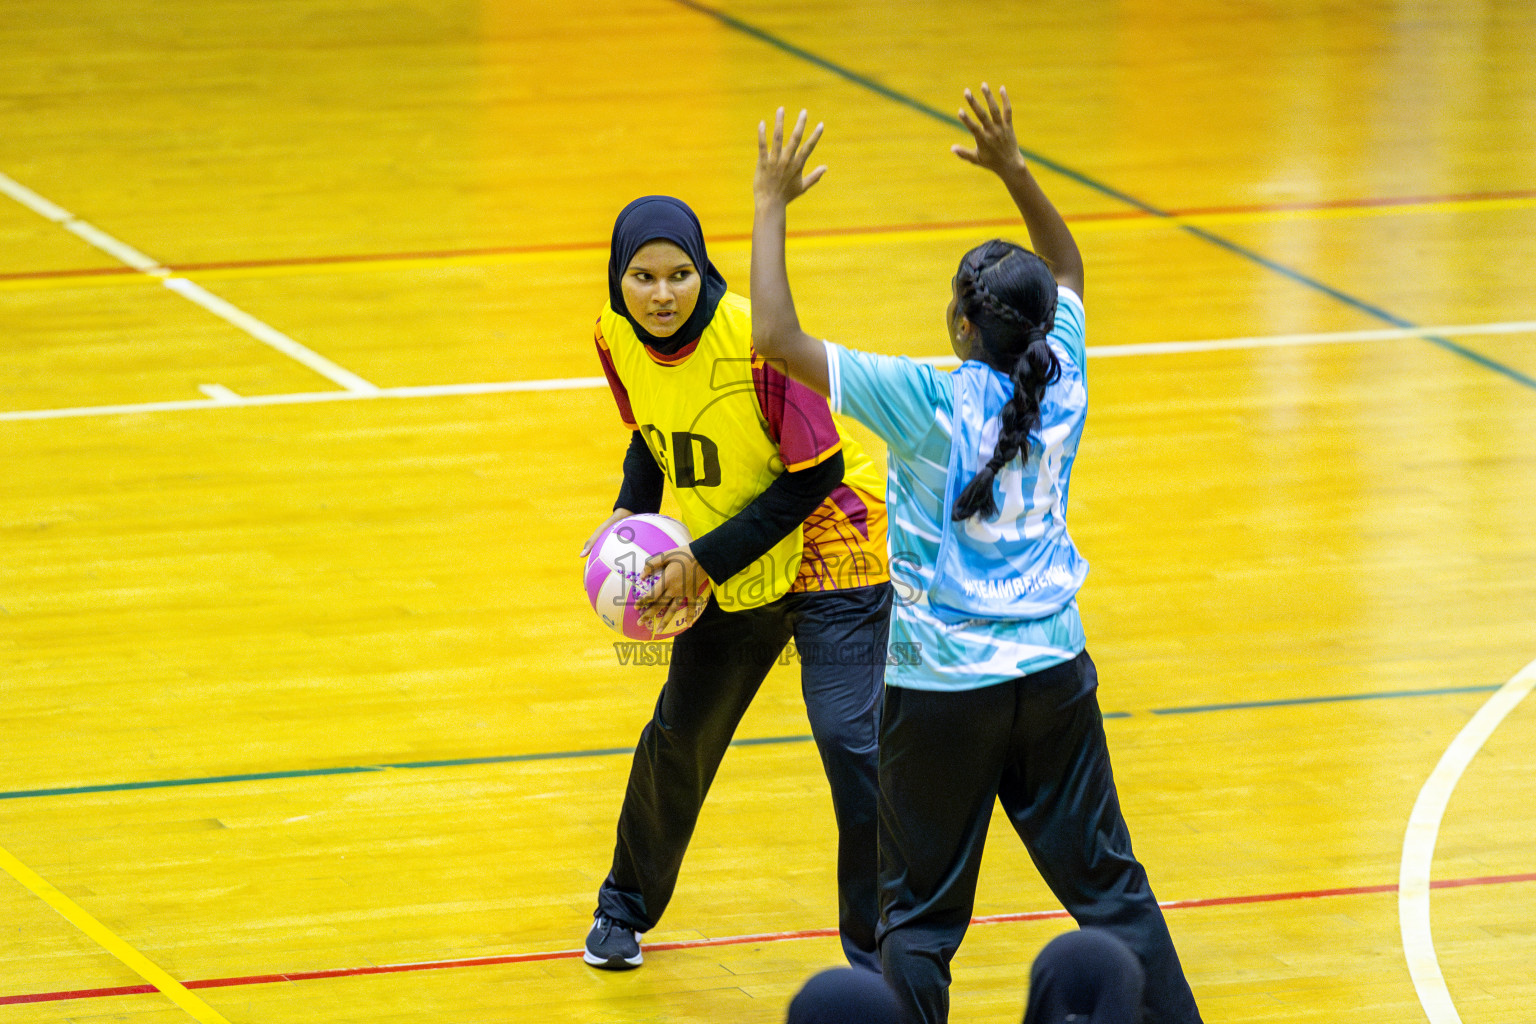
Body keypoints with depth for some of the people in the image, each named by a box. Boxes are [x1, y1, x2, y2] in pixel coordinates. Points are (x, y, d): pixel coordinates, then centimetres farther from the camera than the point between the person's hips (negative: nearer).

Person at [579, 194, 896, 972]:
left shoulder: (756, 341, -30)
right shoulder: (618, 338, -11)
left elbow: (814, 476, -23)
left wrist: (705, 561, -25)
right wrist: (628, 516, -10)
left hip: (829, 557, -6)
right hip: (726, 578, 6)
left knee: (849, 740, -16)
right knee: (677, 736, 16)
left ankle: (877, 955, -2)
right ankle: (625, 907, 40)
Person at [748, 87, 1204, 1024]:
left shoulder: (931, 401, -19)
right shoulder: (1061, 381, -4)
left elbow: (778, 339, -20)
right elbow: (1068, 270, 18)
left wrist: (772, 205, -12)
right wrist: (1014, 170, 15)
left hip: (942, 689, -4)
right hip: (1052, 673, 4)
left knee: (920, 915, 6)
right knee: (1108, 883, 12)